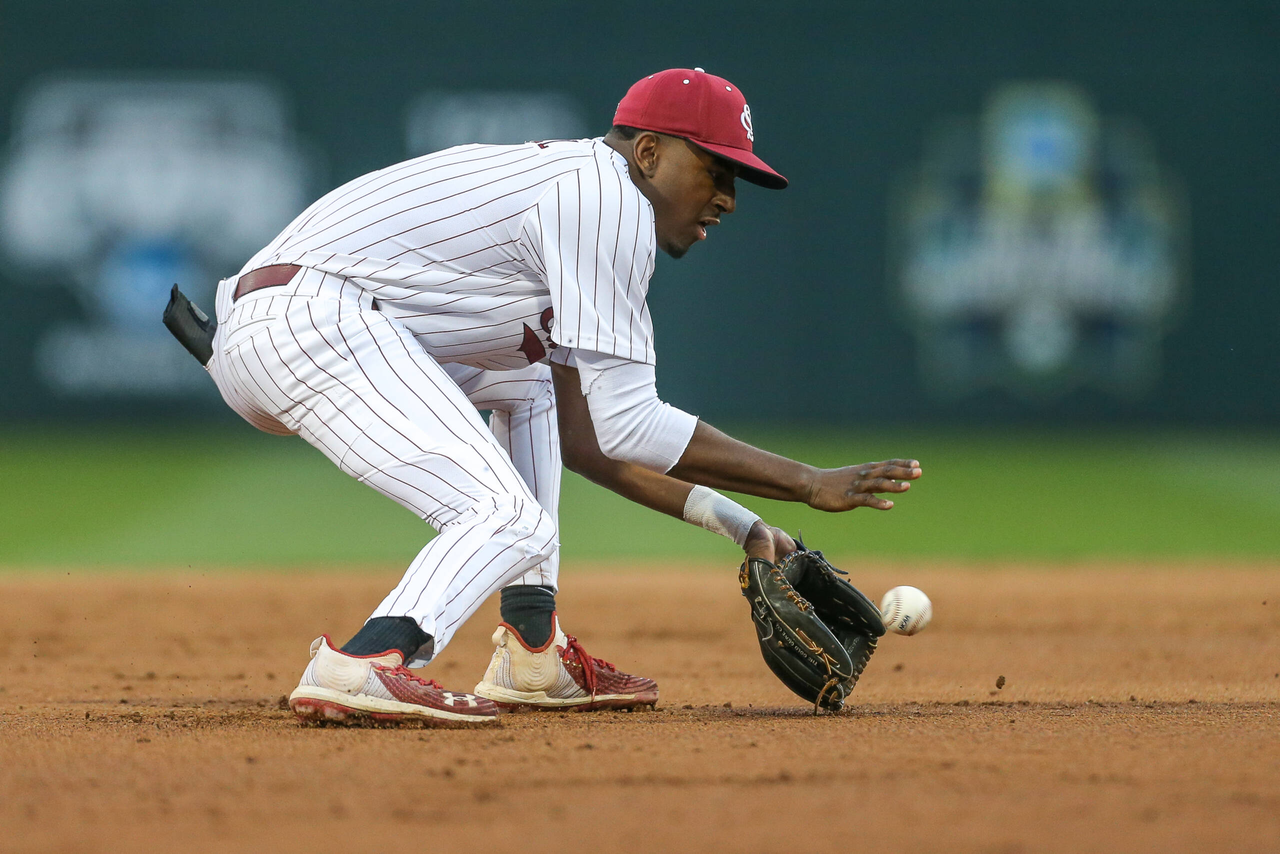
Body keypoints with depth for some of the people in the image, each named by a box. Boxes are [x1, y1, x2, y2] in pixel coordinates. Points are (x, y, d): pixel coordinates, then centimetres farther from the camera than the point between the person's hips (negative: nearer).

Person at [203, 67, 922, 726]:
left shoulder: (559, 186, 27)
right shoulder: (610, 195, -4)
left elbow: (583, 437, 28)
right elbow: (626, 426, -9)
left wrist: (734, 522, 23)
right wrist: (810, 484, -5)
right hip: (316, 318, -11)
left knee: (527, 377, 28)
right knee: (514, 523, -16)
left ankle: (532, 656, 17)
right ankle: (363, 667, -38)